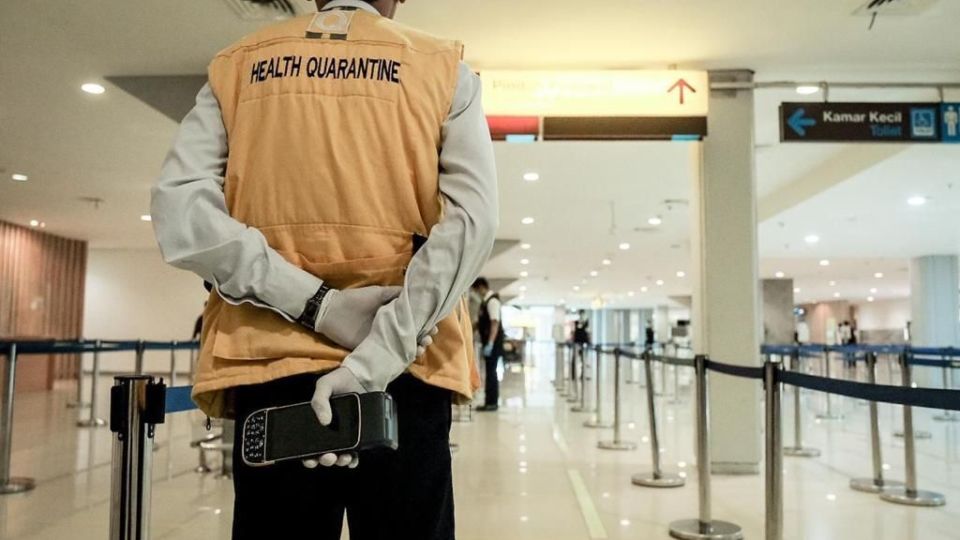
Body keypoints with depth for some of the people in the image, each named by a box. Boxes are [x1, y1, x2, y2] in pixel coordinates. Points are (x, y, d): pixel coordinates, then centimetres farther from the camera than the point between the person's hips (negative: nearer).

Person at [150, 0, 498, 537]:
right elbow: (470, 222, -10)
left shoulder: (237, 65, 11)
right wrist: (377, 360, -16)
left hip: (270, 365, 2)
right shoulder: (445, 68, 6)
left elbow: (180, 212, -4)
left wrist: (315, 304, -10)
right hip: (405, 374, -1)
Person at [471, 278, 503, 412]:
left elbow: (495, 323, -23)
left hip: (493, 343, -10)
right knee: (489, 371, 12)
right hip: (488, 342, 10)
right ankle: (490, 401, 18)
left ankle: (492, 402, 0)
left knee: (491, 371, -5)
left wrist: (490, 344, -26)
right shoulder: (486, 300, 13)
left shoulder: (492, 300, -16)